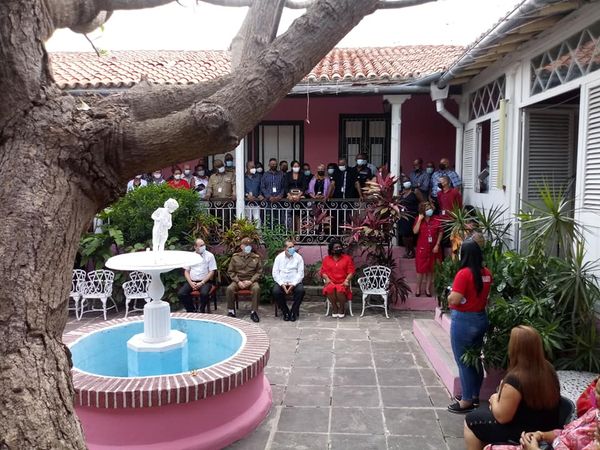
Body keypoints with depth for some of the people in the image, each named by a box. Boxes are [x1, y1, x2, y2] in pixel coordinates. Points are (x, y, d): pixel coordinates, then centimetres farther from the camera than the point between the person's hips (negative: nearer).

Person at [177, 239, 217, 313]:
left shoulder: (209, 256, 1)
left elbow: (212, 272, -3)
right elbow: (186, 271, 10)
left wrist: (201, 283, -13)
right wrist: (191, 282, -7)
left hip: (205, 281, -3)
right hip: (192, 281, 3)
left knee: (204, 293, -33)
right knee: (180, 294, -20)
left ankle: (202, 311, -7)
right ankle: (191, 310, 0)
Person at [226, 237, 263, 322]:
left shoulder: (256, 257, 4)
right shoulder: (235, 257, 5)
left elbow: (259, 272, 4)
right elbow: (230, 271, 5)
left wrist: (251, 281, -11)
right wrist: (238, 281, -9)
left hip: (251, 281, -1)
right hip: (238, 281, 1)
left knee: (256, 288, -33)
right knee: (229, 289, -28)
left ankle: (254, 312, -20)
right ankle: (231, 311, -10)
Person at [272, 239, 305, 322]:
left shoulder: (298, 257, 4)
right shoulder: (279, 257, 7)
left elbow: (300, 273, -2)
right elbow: (275, 273, 2)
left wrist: (293, 284, -16)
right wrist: (282, 284, -13)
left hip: (294, 283, 0)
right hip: (281, 282, 1)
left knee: (301, 290, -31)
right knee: (275, 291, -29)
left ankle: (294, 312, -11)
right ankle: (285, 312, -9)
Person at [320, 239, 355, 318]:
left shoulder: (347, 258, 7)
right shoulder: (326, 259, 11)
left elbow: (351, 271, 1)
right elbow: (323, 271, 8)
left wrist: (347, 280, -15)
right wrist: (327, 278, -11)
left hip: (342, 283, -1)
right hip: (331, 283, 1)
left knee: (340, 290, -35)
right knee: (330, 289, -35)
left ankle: (342, 309, -8)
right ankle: (335, 308, -12)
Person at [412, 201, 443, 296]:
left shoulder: (436, 220, -2)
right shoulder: (419, 220, -4)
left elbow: (440, 232, 2)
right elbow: (415, 231, -17)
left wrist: (437, 245, -5)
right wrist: (420, 219, -18)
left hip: (433, 248, 1)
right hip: (422, 248, -1)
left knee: (430, 269, 9)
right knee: (420, 269, 2)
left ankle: (427, 288, 20)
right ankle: (418, 288, 16)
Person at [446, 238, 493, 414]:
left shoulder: (464, 273, -20)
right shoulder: (487, 273, 1)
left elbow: (454, 300, -21)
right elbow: (484, 294, 12)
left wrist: (450, 295, -2)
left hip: (463, 321, -7)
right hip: (481, 318, 7)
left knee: (463, 361, 5)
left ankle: (467, 401, 14)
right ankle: (475, 395, 31)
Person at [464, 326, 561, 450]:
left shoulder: (515, 379, -29)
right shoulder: (548, 369, -5)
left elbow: (502, 417, -19)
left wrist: (494, 400, -1)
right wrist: (503, 395, 6)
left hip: (524, 435, -8)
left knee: (471, 420, 8)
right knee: (484, 411, 24)